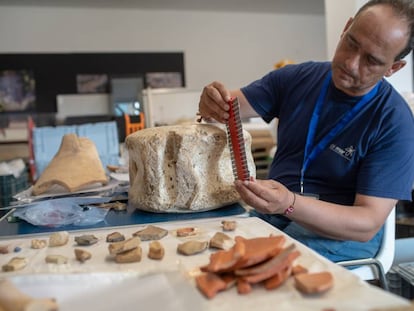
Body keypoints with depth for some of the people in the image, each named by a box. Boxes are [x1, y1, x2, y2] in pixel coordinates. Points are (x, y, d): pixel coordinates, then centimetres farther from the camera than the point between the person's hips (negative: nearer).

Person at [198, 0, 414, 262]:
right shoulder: (296, 78, 1)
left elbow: (368, 225, -17)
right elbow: (231, 107, 2)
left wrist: (289, 204, -34)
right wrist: (214, 103, -24)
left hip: (342, 232, -3)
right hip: (270, 213, 4)